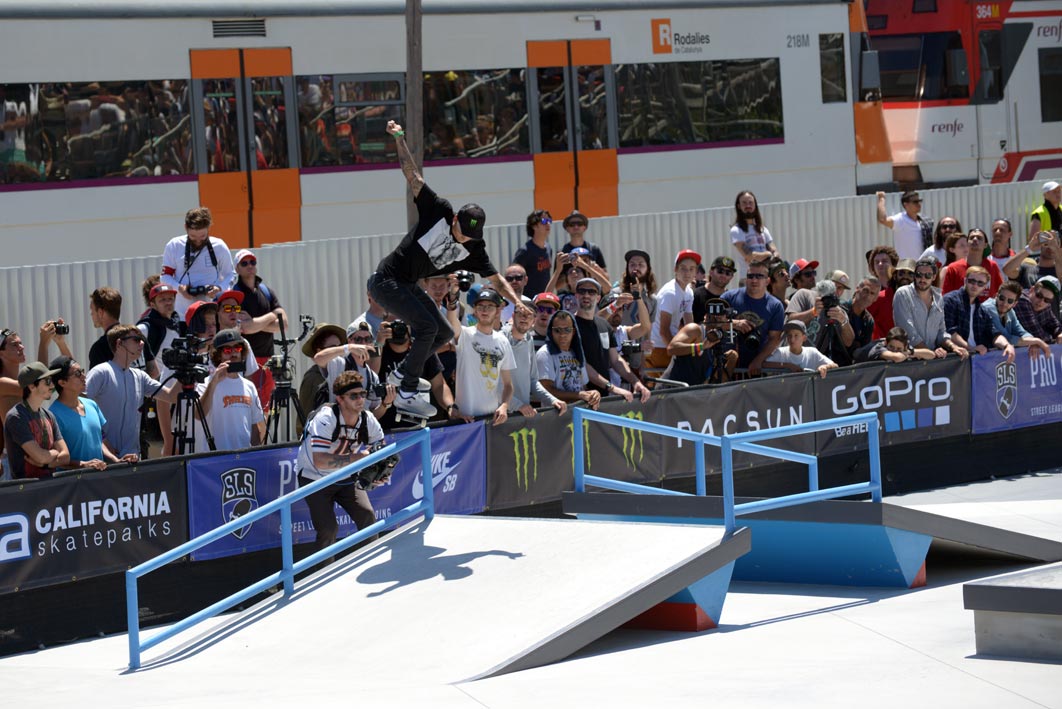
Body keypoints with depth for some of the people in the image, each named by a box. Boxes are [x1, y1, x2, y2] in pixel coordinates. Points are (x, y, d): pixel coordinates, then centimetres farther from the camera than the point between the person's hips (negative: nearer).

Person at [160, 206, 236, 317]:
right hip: (184, 314, 0)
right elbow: (165, 276, 6)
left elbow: (230, 274, 8)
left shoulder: (219, 247, 0)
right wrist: (179, 287, -15)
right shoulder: (173, 246, 0)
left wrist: (220, 287, -13)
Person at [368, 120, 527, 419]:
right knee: (427, 326, -19)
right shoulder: (438, 211, -16)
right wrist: (399, 138, -17)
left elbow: (496, 279, -1)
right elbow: (412, 175, -14)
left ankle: (403, 373, 28)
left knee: (444, 332, 10)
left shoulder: (473, 249, -4)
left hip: (409, 286, 7)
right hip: (387, 280, -7)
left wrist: (517, 303, -17)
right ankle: (406, 393, -13)